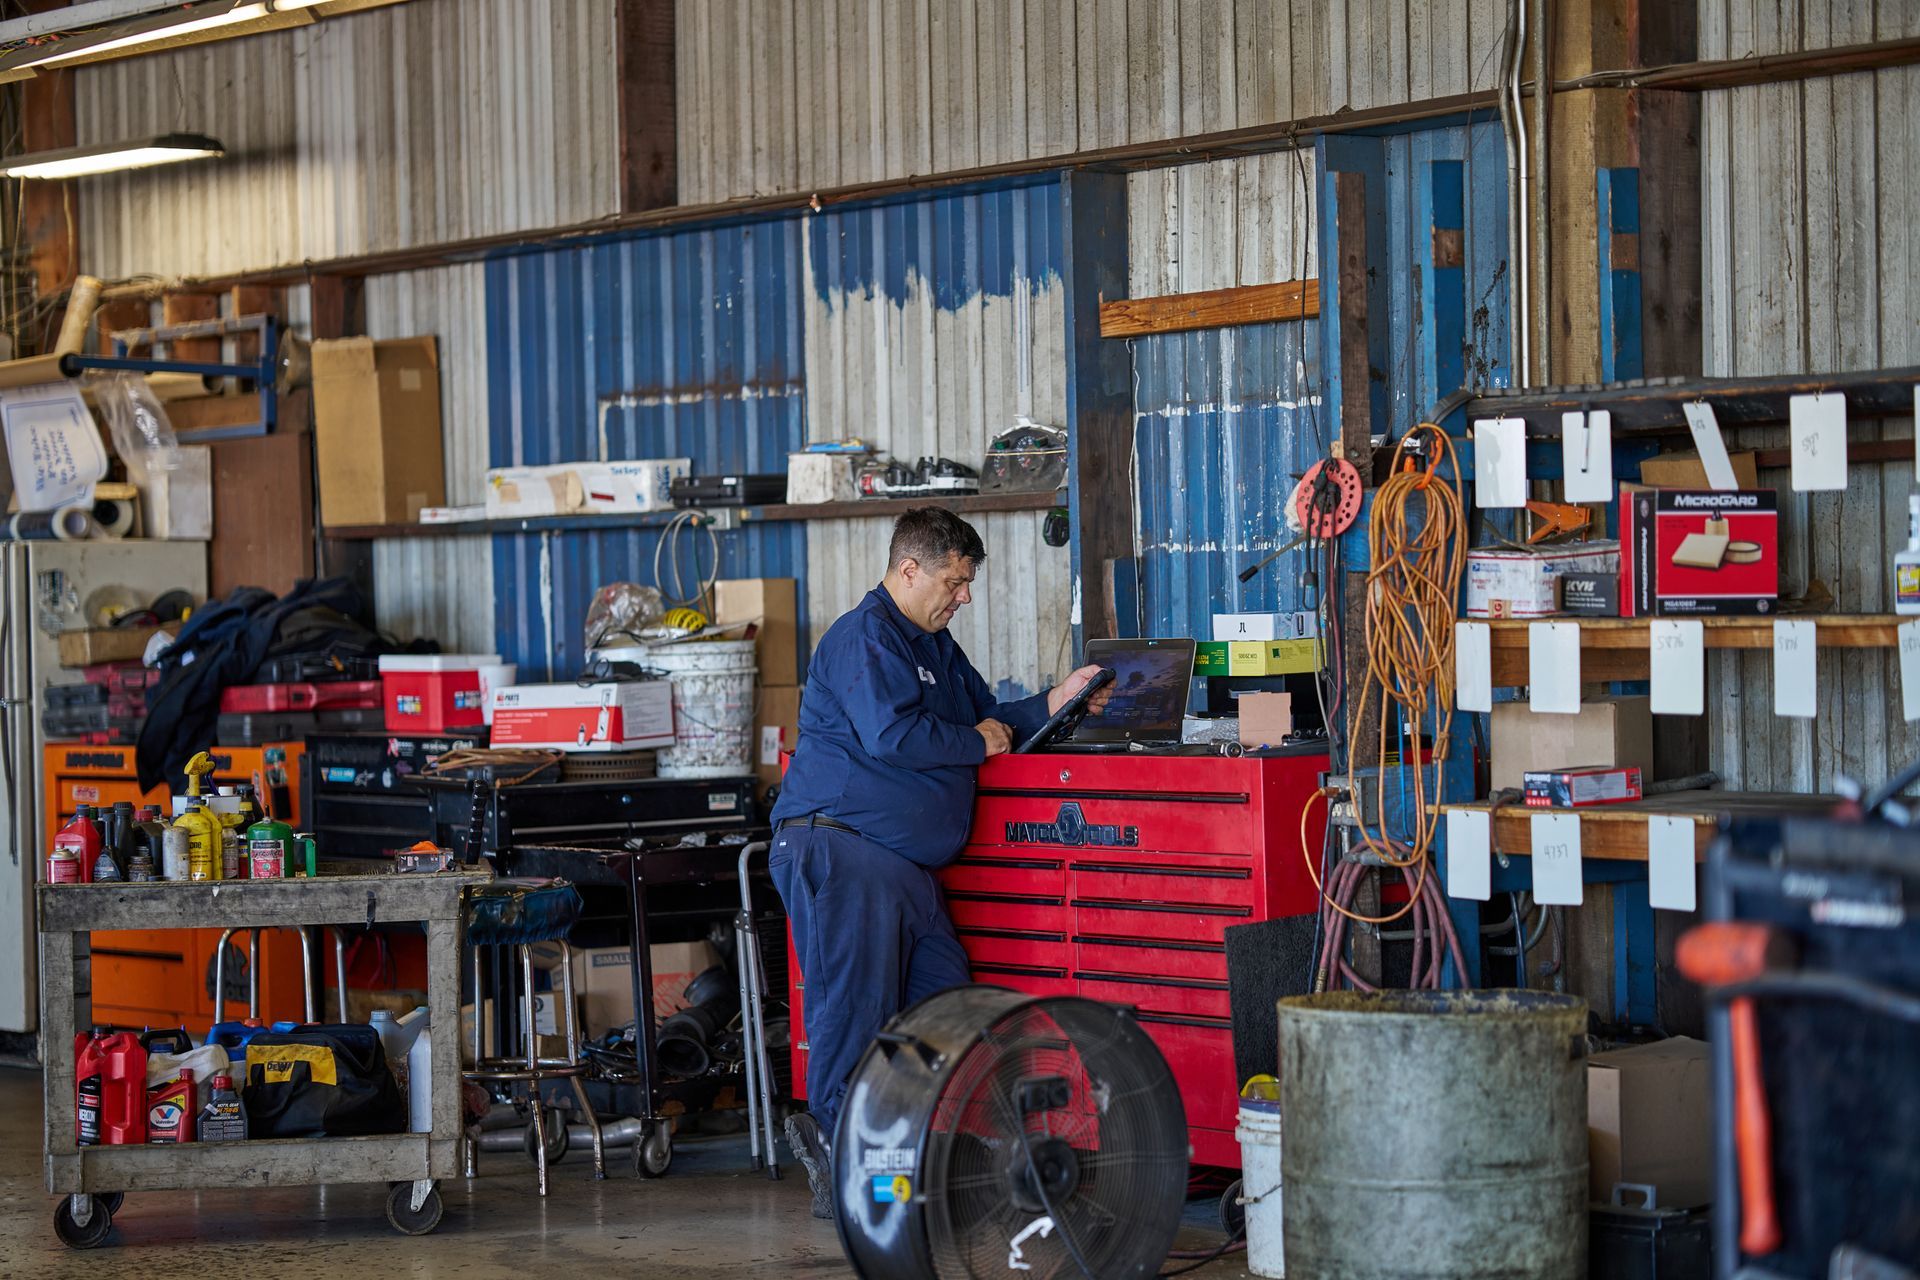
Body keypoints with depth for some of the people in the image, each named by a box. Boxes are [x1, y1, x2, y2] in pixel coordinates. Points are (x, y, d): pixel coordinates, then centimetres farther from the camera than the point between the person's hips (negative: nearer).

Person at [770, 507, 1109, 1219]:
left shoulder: (934, 645, 22)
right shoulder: (865, 637, -10)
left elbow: (988, 718, 25)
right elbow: (893, 734, -23)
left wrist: (1053, 703, 9)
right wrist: (978, 743, -9)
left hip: (907, 865, 10)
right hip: (840, 848, -10)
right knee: (856, 1014, -9)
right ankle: (841, 1174, -4)